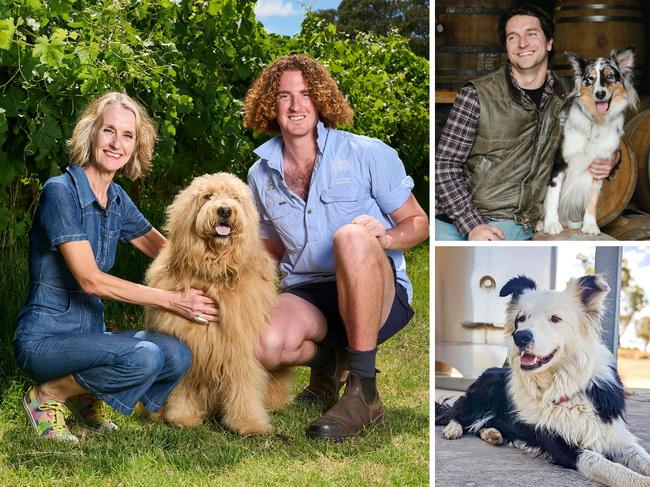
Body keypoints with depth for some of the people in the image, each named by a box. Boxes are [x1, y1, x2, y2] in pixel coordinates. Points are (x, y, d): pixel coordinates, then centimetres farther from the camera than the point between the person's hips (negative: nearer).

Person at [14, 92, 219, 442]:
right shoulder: (60, 191, -15)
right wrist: (173, 300, -19)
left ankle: (86, 397, 6)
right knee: (143, 357, -31)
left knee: (177, 356, -18)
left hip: (90, 333, 7)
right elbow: (90, 280, -19)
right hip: (44, 339, -7)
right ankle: (47, 396, -7)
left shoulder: (117, 199, 9)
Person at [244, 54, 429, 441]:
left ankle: (364, 392, -30)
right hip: (306, 296, 3)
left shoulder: (367, 155, -3)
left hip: (379, 296, -3)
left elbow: (418, 223, 2)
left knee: (351, 237, -38)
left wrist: (382, 237, -22)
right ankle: (328, 360, 7)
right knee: (265, 346, -33)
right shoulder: (262, 175, 9)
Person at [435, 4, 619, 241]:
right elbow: (446, 164, -5)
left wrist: (610, 159, 4)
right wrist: (472, 225, -15)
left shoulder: (565, 100, 8)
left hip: (514, 222, 2)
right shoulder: (477, 94, -3)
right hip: (455, 218, -1)